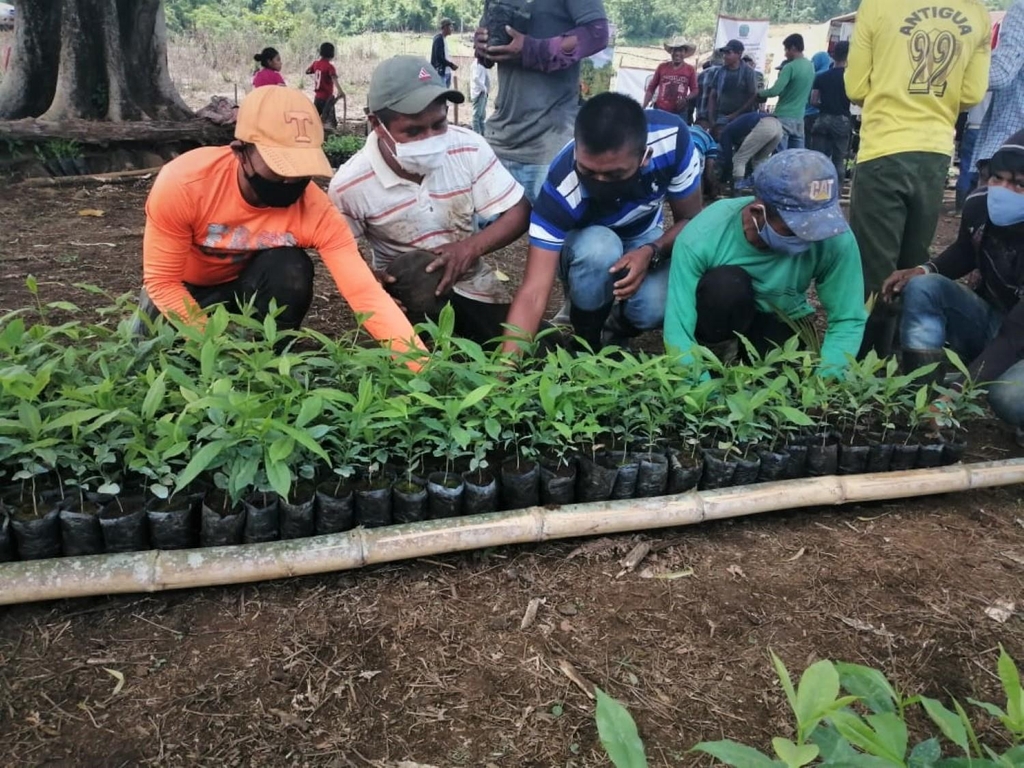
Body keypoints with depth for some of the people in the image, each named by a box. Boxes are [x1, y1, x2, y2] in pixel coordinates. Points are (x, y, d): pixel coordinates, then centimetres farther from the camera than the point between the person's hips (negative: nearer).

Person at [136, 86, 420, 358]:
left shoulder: (316, 211, -31)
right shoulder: (182, 183, -34)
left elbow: (367, 294, -37)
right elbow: (161, 280, -22)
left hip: (249, 281, 0)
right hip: (184, 288, 0)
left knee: (290, 271, -31)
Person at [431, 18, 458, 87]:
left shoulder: (443, 38, 14)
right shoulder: (439, 39, -15)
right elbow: (439, 57, -21)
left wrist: (451, 63, 8)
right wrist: (451, 65, -16)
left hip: (446, 71, 10)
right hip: (440, 72, -10)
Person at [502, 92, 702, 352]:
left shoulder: (671, 138, -31)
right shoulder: (562, 187, -37)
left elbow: (690, 219, -14)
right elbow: (533, 294, -39)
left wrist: (652, 252, -33)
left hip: (645, 239, 2)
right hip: (585, 244, -1)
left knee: (654, 309, -29)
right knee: (599, 247, -37)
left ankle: (625, 325, 8)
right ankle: (585, 340, -8)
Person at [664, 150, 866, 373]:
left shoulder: (835, 239, -27)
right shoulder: (701, 238, -33)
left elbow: (848, 320, -19)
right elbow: (678, 331, -34)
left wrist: (827, 377, -36)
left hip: (781, 322, 2)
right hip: (720, 321, -2)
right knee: (726, 283, -33)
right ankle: (721, 352, -6)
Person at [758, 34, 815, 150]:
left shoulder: (790, 67, -14)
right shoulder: (810, 66, 11)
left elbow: (775, 91, -20)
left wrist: (759, 93, 0)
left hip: (784, 117, -8)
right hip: (799, 117, 8)